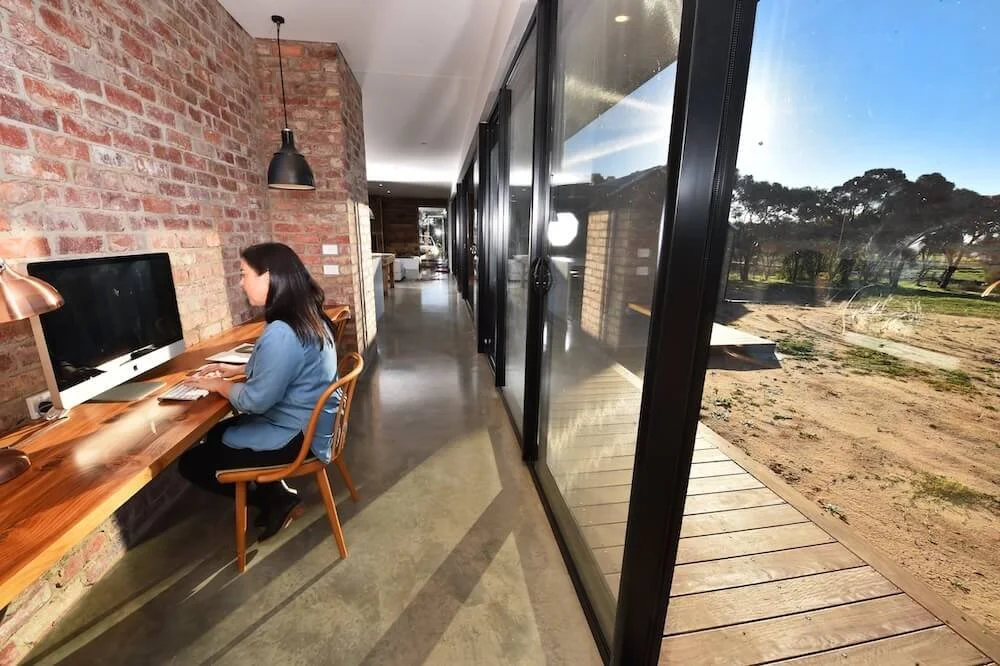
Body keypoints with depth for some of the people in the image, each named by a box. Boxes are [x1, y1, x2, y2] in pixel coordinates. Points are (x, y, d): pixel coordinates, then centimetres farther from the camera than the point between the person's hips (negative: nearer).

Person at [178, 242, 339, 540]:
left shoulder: (282, 333, -30)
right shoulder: (306, 317, 1)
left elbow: (254, 401, -22)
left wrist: (218, 384, -5)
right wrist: (233, 369, 11)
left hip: (296, 437, -9)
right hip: (306, 422, 9)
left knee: (192, 462, 6)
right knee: (213, 435, 24)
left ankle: (276, 499, 13)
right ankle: (276, 491, 17)